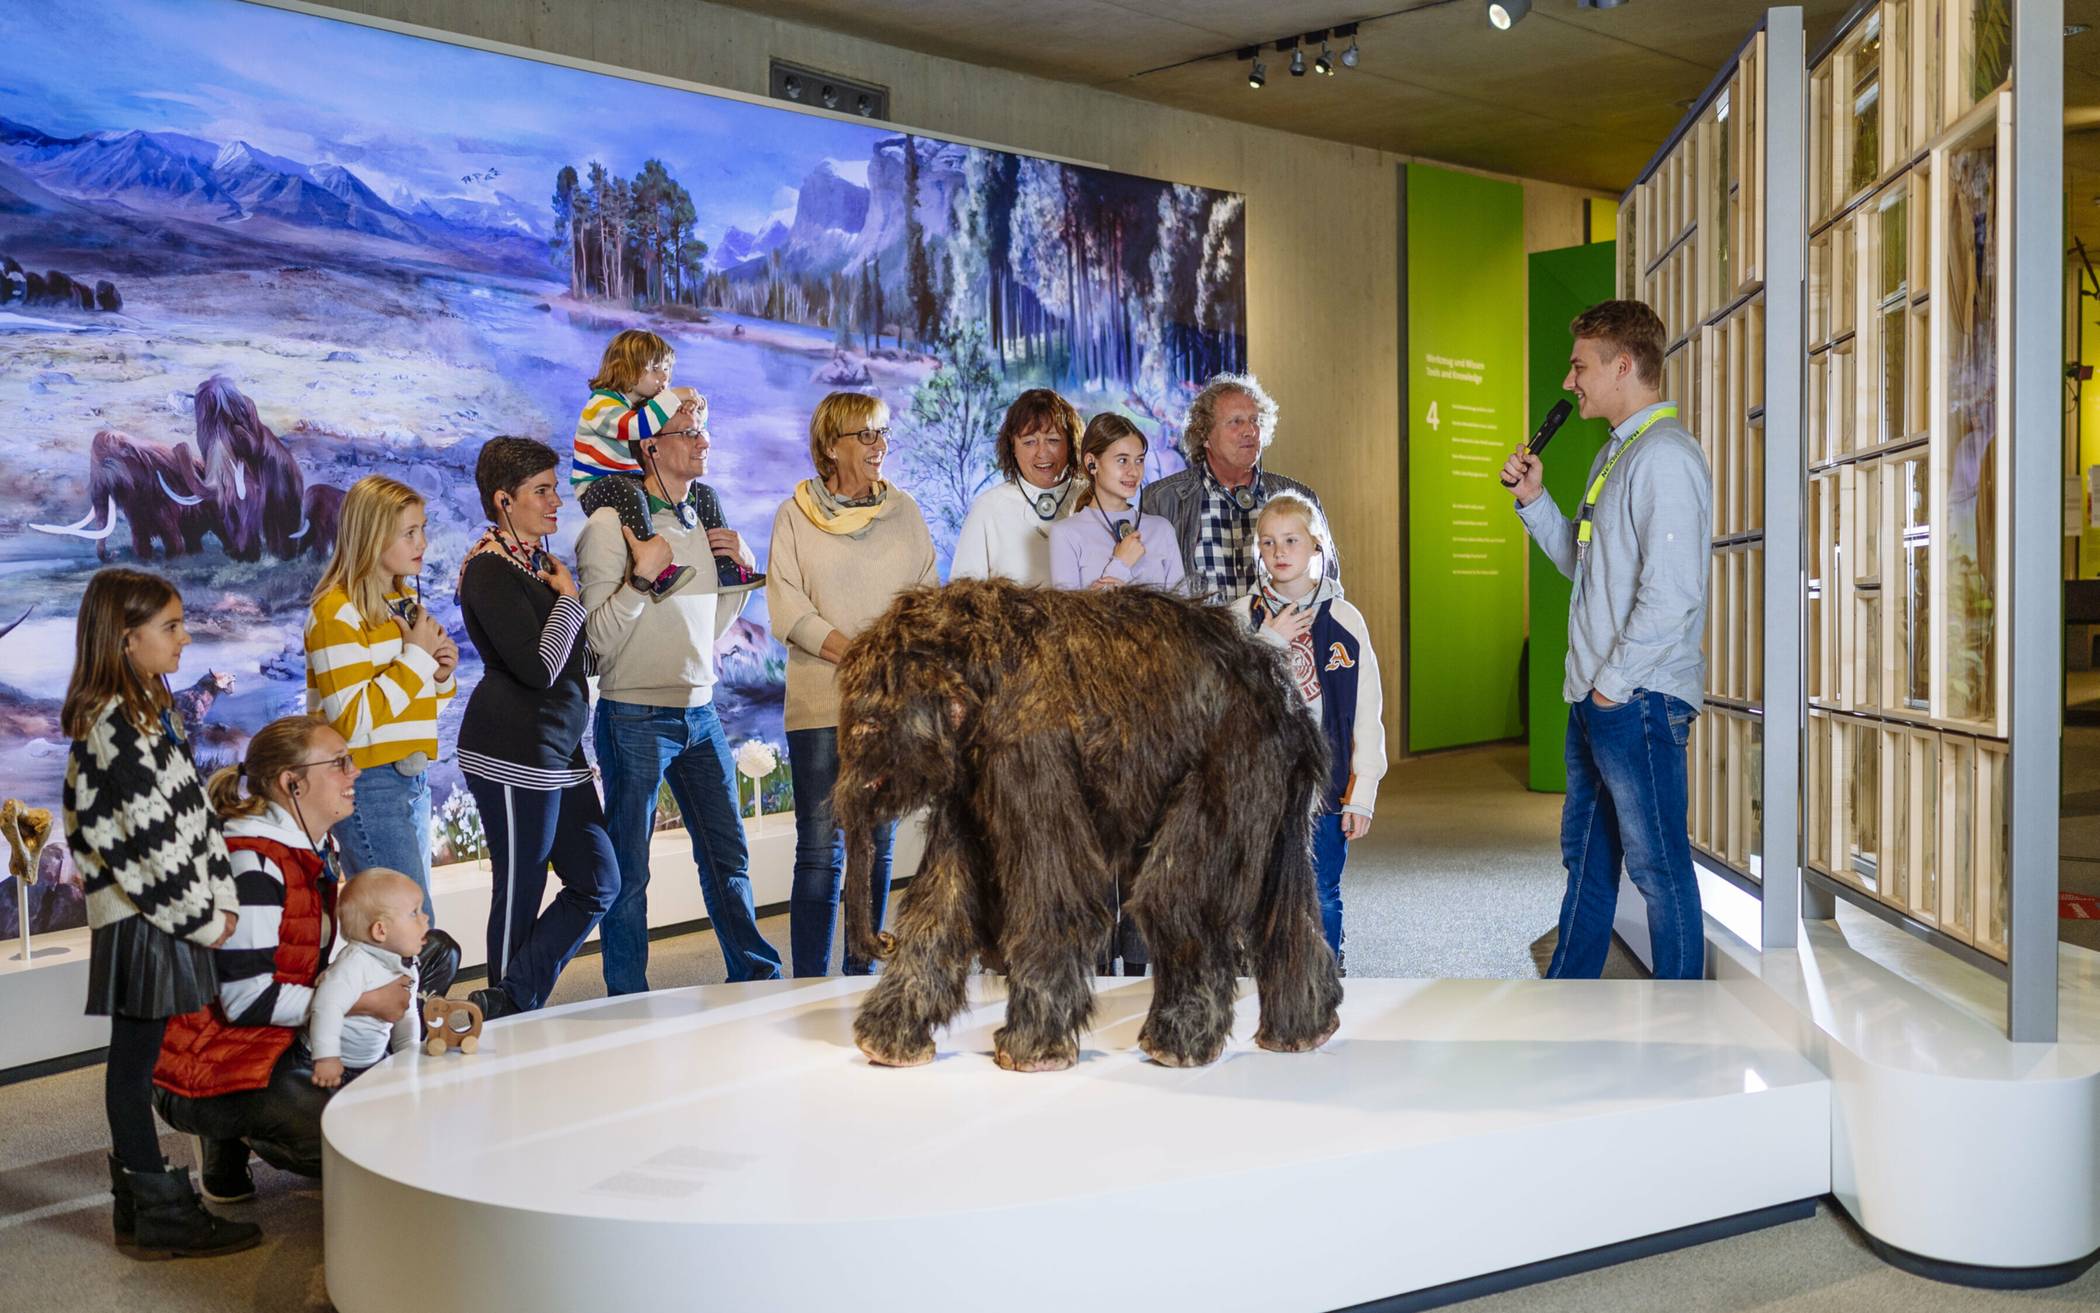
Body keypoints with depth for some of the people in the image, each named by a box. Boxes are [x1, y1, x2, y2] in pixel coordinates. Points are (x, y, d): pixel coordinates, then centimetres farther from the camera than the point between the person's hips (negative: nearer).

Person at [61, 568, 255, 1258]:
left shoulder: (148, 709, 13)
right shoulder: (113, 723, -18)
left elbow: (192, 810, 13)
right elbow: (147, 833, -20)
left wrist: (222, 897, 7)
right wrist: (202, 917, -13)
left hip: (163, 916, 9)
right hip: (139, 917, -9)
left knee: (138, 1056, 16)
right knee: (135, 1057, 0)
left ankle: (140, 1195, 26)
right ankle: (159, 1213, 8)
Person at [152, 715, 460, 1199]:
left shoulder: (317, 850, 7)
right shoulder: (252, 864, -21)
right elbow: (248, 1000, -24)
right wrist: (365, 1002, -19)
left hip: (285, 1043, 10)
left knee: (436, 950, 6)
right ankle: (233, 1135, -2)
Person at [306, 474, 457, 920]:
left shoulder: (407, 599, 15)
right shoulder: (337, 612, -13)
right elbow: (353, 719, -20)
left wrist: (441, 673, 3)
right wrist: (414, 656, -16)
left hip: (412, 778, 9)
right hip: (368, 784, -9)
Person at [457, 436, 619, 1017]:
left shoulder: (536, 562, 18)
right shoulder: (490, 568, -11)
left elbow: (577, 656, 26)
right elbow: (539, 667, -21)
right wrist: (567, 595, -7)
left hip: (557, 751, 10)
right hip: (513, 753, -10)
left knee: (598, 881, 7)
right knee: (520, 893, -2)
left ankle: (508, 1003, 9)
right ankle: (510, 1013, 10)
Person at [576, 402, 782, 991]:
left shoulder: (703, 520, 11)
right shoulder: (610, 524, -9)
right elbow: (599, 637, -14)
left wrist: (740, 568, 5)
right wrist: (643, 573, -22)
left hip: (700, 714, 6)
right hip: (636, 716, -6)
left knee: (728, 855, 12)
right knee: (628, 870, 3)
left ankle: (757, 982, 23)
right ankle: (629, 1005, 16)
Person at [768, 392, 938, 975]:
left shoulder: (904, 509, 13)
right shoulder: (795, 515, 3)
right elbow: (787, 608, -5)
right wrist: (856, 655, -15)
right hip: (821, 704, -3)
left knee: (878, 846, 7)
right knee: (821, 851, -6)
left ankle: (862, 977, 16)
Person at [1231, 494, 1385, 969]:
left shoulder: (1344, 619, 0)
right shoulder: (1241, 617, 0)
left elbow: (1367, 713, 1)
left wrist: (1362, 793, -3)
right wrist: (1269, 643, -15)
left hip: (1325, 784, 0)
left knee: (1323, 899, 8)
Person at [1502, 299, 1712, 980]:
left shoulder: (1664, 454, -16)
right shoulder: (1616, 455, 17)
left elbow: (1671, 593, -23)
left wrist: (1614, 683, -17)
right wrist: (1533, 500, 10)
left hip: (1639, 698, -10)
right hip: (1597, 696, 10)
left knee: (1657, 866, -1)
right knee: (1585, 854, 18)